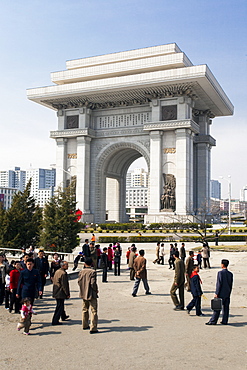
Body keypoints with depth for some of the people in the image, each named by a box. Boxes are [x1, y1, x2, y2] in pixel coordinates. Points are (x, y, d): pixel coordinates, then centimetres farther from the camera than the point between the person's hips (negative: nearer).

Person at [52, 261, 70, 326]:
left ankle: (63, 316, 42)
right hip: (61, 293, -10)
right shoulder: (63, 273, -21)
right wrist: (67, 294, -14)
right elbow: (64, 285, -21)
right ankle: (55, 321, -1)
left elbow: (54, 281, 17)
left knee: (60, 305, 24)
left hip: (56, 292, 10)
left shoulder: (57, 272, 9)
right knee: (59, 306, -2)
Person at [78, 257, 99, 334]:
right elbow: (93, 283, -20)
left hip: (83, 294, 6)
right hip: (91, 294, -6)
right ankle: (93, 328, -5)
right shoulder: (92, 272, -16)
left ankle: (85, 325, 32)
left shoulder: (81, 272, 1)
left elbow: (79, 282, 4)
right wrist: (96, 290, -4)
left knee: (85, 310, 21)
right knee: (94, 311, -2)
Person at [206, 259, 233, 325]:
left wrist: (216, 293, -12)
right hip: (227, 294, 6)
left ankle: (213, 321, 1)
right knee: (226, 308, 10)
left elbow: (219, 283, -16)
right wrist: (229, 293, 18)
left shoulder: (220, 272, -13)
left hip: (221, 293, -6)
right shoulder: (230, 274, 6)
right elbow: (231, 285, 10)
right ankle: (225, 321, 13)